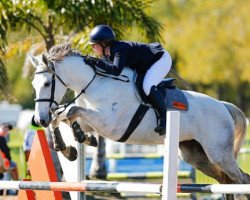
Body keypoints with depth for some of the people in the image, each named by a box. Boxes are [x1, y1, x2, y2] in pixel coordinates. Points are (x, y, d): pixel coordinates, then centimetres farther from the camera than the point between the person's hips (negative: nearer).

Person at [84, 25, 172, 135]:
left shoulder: (119, 50, -32)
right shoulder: (107, 54, -1)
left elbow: (115, 70, -45)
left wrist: (96, 61, -43)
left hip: (161, 59, -11)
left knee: (147, 87, -28)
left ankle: (165, 118, -22)